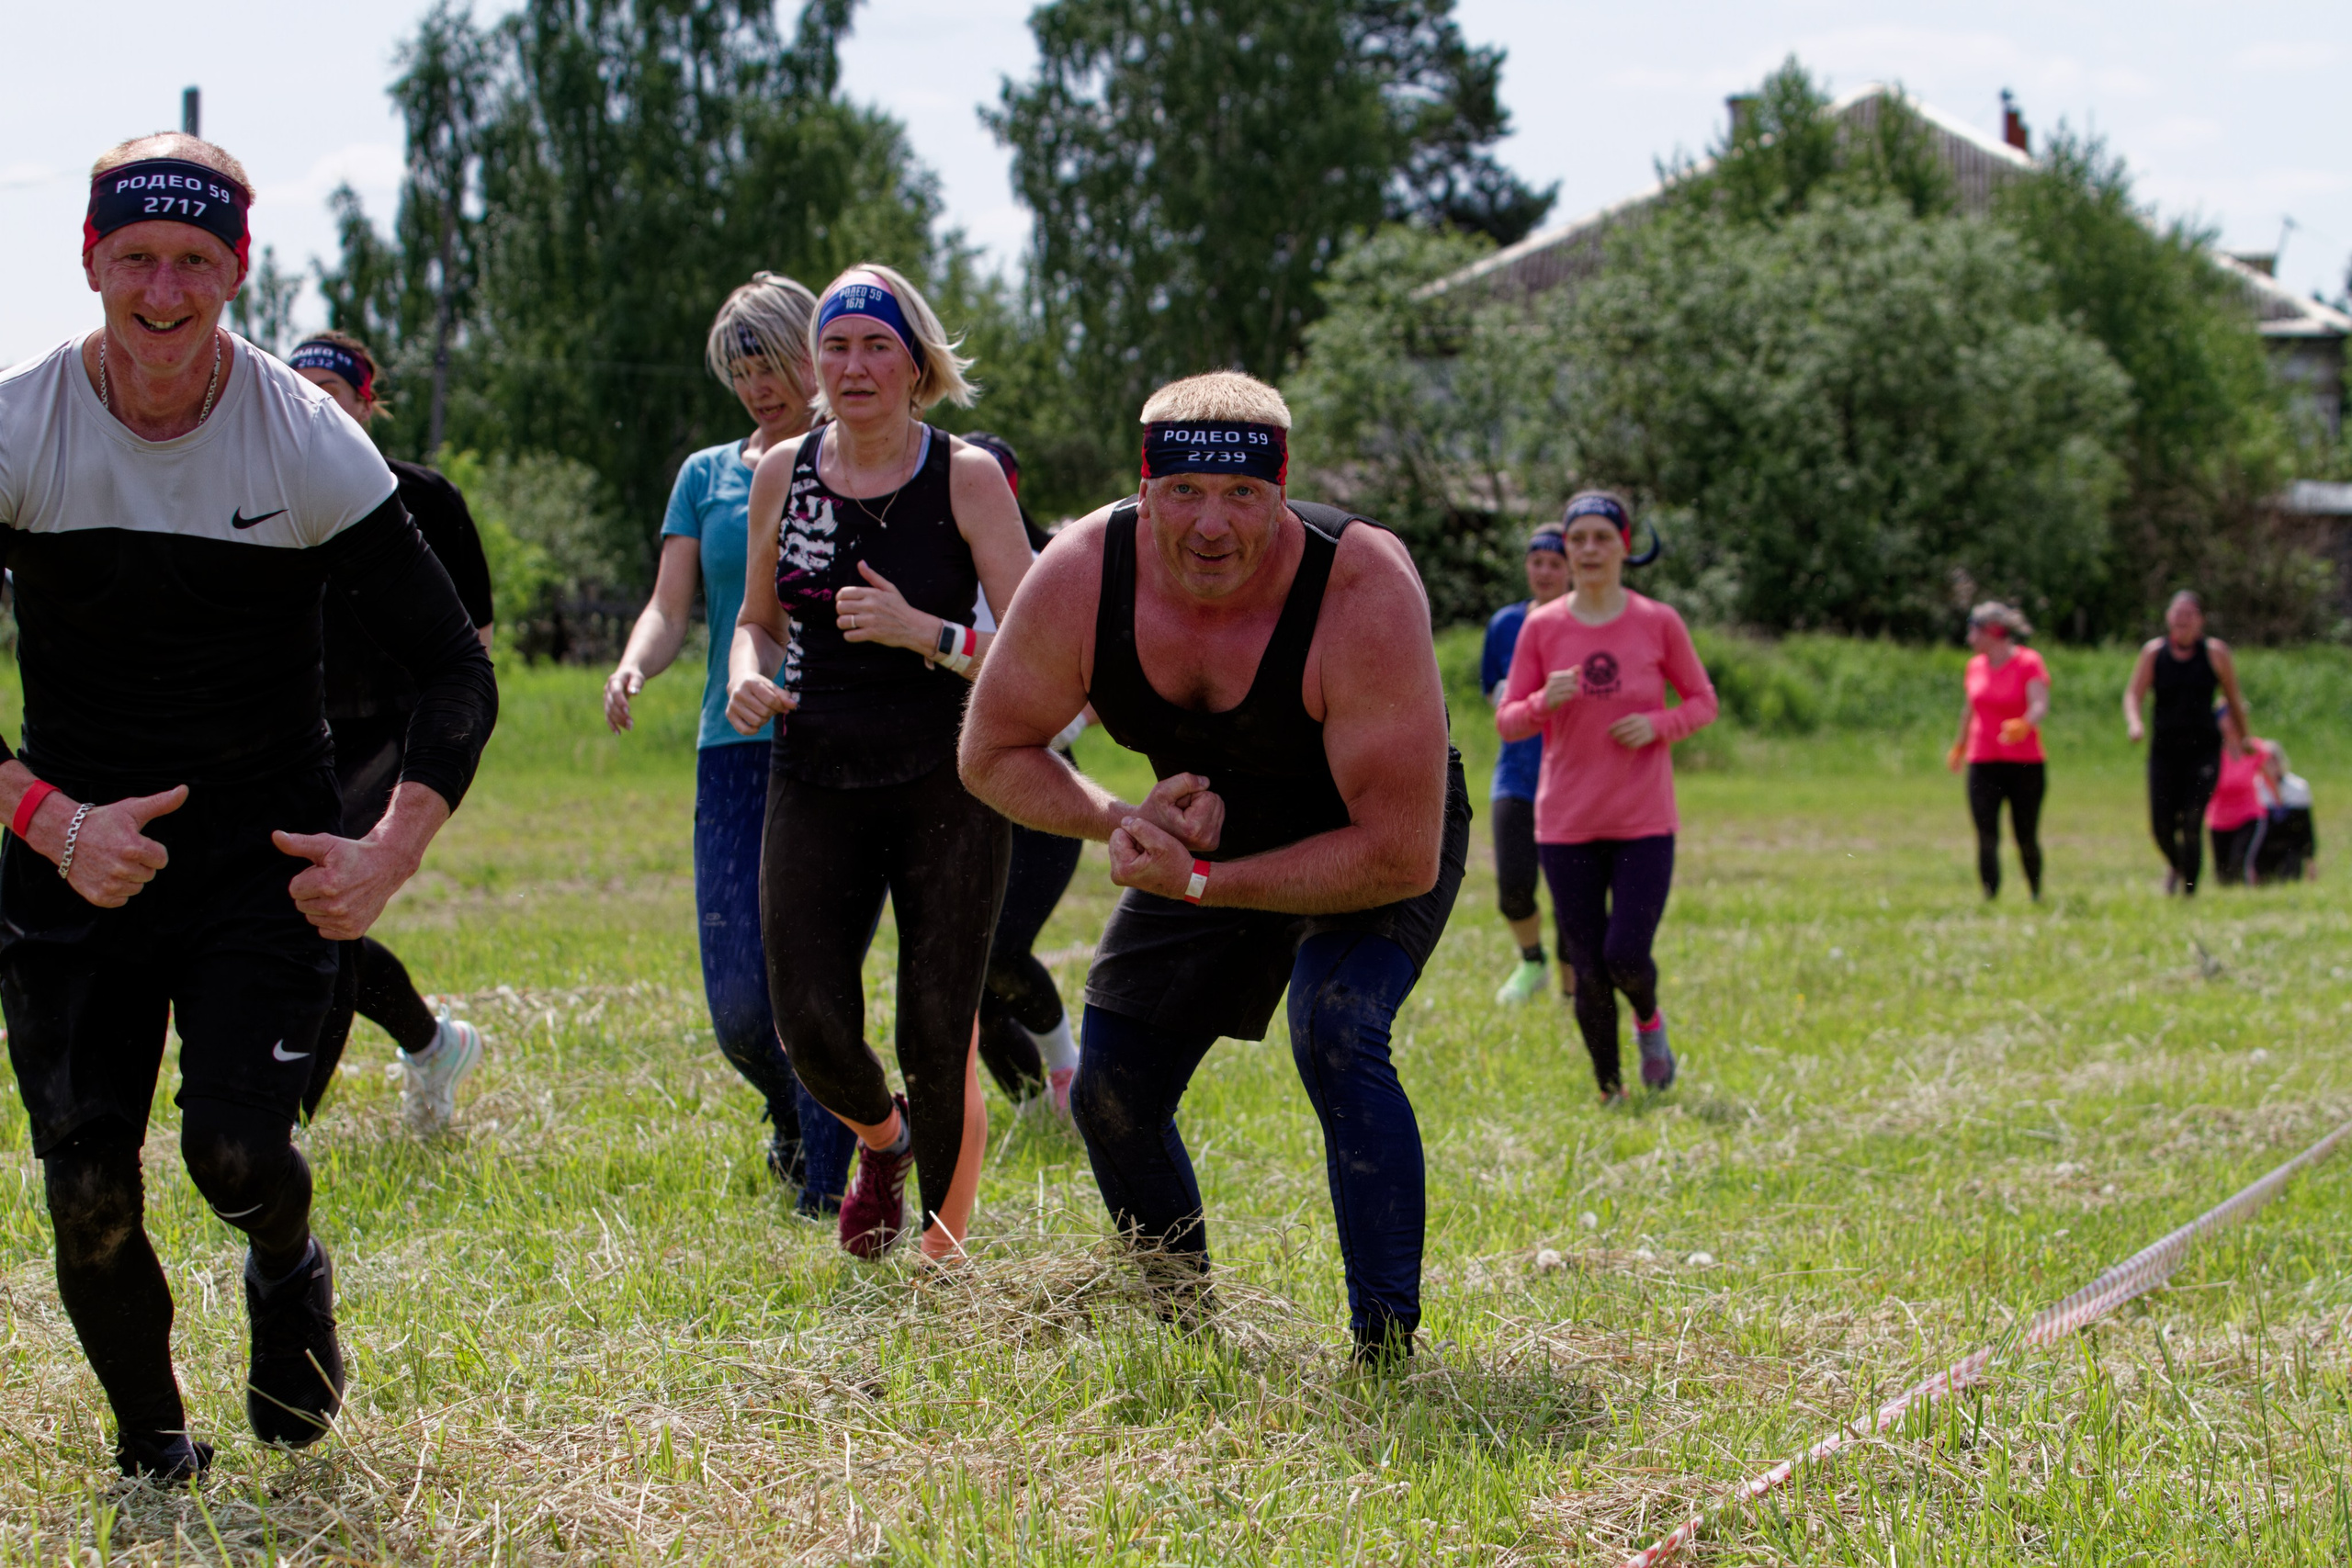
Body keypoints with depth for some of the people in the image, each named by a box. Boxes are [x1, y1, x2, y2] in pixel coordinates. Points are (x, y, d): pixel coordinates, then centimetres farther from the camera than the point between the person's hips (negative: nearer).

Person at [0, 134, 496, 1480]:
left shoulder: (308, 442, -10)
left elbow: (457, 674, -5)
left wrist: (395, 852, -19)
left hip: (263, 849, -1)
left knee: (237, 1150, -18)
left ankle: (289, 1270, 19)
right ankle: (151, 1446, 21)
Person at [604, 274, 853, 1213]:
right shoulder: (708, 475, 16)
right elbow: (670, 609, 10)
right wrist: (633, 665, -12)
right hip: (737, 750, 3)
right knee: (739, 1004, -5)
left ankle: (824, 1190, 2)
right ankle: (792, 1120, 27)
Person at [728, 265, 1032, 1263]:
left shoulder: (966, 478, -5)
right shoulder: (783, 473, 6)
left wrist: (925, 634, -23)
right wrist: (748, 676, -4)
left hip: (945, 781, -3)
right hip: (816, 784, 3)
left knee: (940, 1034, -5)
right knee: (811, 1026, -7)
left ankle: (943, 1264, 11)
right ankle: (880, 1139, 29)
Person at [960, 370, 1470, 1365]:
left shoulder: (1364, 594, -38)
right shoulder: (1081, 576, -26)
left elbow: (1401, 857, -35)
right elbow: (992, 754, -10)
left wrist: (1198, 885, -35)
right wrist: (1120, 821, -28)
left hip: (1378, 849, -5)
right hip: (1206, 832, 5)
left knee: (1336, 1038, -30)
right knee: (1110, 1097, 4)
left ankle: (1387, 1351, -25)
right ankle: (1189, 1335, 29)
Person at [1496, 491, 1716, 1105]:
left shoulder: (1658, 622, -3)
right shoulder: (1541, 627, -1)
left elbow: (1703, 702, 7)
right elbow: (1506, 721, 2)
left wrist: (1658, 725, -13)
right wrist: (1544, 702, -20)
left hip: (1644, 823, -1)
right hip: (1567, 824, 1)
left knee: (1626, 956, -11)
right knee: (1587, 968, 1)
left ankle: (1649, 1019, 24)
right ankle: (1609, 1089, 18)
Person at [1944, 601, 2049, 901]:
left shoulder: (2029, 663, -7)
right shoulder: (1975, 667, 9)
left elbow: (2041, 705, -20)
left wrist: (2024, 725, -41)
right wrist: (1960, 746, 36)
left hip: (2025, 764, -4)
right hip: (1983, 764, 4)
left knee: (2026, 839, 4)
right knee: (1986, 838, -9)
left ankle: (2037, 896, 27)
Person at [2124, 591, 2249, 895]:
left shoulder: (2215, 652, 0)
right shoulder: (2154, 651, 3)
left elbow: (2234, 699, 8)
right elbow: (2133, 693, -3)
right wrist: (2133, 722, -22)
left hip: (2204, 748, -2)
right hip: (2164, 749, 2)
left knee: (2191, 822, -14)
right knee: (2161, 825, -1)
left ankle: (2189, 890, -7)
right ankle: (2175, 865, 32)